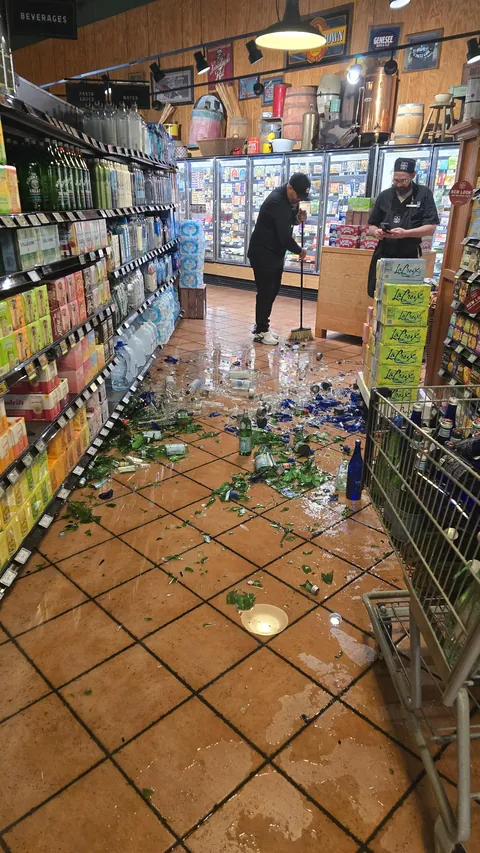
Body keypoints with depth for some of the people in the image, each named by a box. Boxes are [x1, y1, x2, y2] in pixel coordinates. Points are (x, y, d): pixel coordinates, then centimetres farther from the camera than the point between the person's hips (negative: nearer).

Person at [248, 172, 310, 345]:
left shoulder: (288, 199, 4)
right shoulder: (277, 202, -26)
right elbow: (285, 236, -28)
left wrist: (298, 218, -5)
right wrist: (299, 251, -11)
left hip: (275, 253, 10)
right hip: (262, 254, -10)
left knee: (273, 290, 14)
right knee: (265, 292, -3)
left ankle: (261, 325, 26)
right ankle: (261, 331, 8)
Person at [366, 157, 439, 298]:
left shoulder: (424, 194, -2)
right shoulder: (385, 196, 8)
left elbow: (430, 228, -8)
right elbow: (371, 226, 14)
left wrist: (405, 233, -23)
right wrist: (376, 232, -10)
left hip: (410, 258, -3)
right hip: (383, 255, 3)